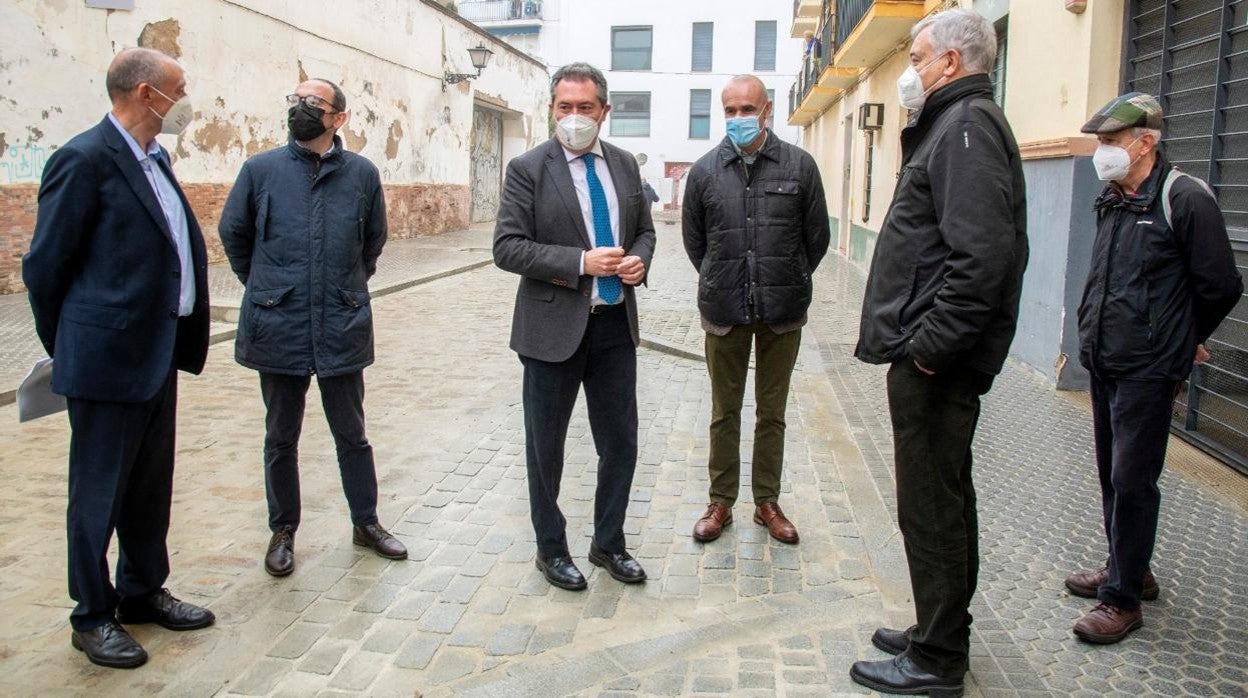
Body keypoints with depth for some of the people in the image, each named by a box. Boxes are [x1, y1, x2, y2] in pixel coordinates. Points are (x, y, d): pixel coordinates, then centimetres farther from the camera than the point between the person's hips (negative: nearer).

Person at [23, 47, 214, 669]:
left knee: (150, 485, 18)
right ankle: (92, 616, 21)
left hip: (159, 353, 8)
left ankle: (142, 592, 34)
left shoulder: (155, 158, 12)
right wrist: (65, 348, 0)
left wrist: (179, 338, 16)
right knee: (99, 492, 5)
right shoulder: (85, 160, -14)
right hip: (108, 358, -8)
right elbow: (45, 265, -10)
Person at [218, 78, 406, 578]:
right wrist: (264, 286, 13)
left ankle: (366, 522, 29)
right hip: (278, 327, 0)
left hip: (342, 328, 0)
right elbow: (232, 233, 11)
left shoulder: (362, 174, 0)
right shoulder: (261, 169, -1)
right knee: (281, 439, 12)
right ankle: (283, 531, 28)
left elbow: (374, 238, 13)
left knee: (352, 434, 12)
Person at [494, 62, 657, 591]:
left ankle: (608, 543, 33)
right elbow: (507, 248, -13)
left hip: (615, 324, 4)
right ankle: (551, 548, 30)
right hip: (554, 326, -4)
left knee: (620, 443, 13)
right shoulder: (528, 169, -7)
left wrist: (639, 259, -7)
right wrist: (582, 262, -21)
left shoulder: (624, 165, 7)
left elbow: (645, 230, 17)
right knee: (546, 447, 10)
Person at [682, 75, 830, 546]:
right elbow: (693, 239, 11)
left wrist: (788, 284, 12)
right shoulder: (705, 171, 0)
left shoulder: (799, 165, -2)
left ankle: (767, 502, 25)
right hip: (724, 312, 0)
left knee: (773, 413, 11)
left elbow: (817, 236, 7)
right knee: (724, 413, 10)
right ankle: (721, 503, 22)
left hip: (782, 313, 0)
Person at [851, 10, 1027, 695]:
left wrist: (928, 344, -22)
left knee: (930, 509, -1)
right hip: (935, 358, 11)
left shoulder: (967, 127, -13)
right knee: (943, 502, 18)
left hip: (936, 362, -11)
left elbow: (981, 257, -26)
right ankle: (940, 634, 33)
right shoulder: (955, 124, 18)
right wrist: (918, 341, 14)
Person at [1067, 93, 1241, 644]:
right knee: (1112, 475, 16)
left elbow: (1221, 287, -7)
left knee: (1133, 482, -2)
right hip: (1105, 365, 8)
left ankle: (1123, 598, 9)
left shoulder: (1184, 199, -12)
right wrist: (1093, 336, 13)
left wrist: (1179, 341, 5)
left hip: (1148, 371, -8)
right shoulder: (1111, 201, 11)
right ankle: (1128, 569, 33)